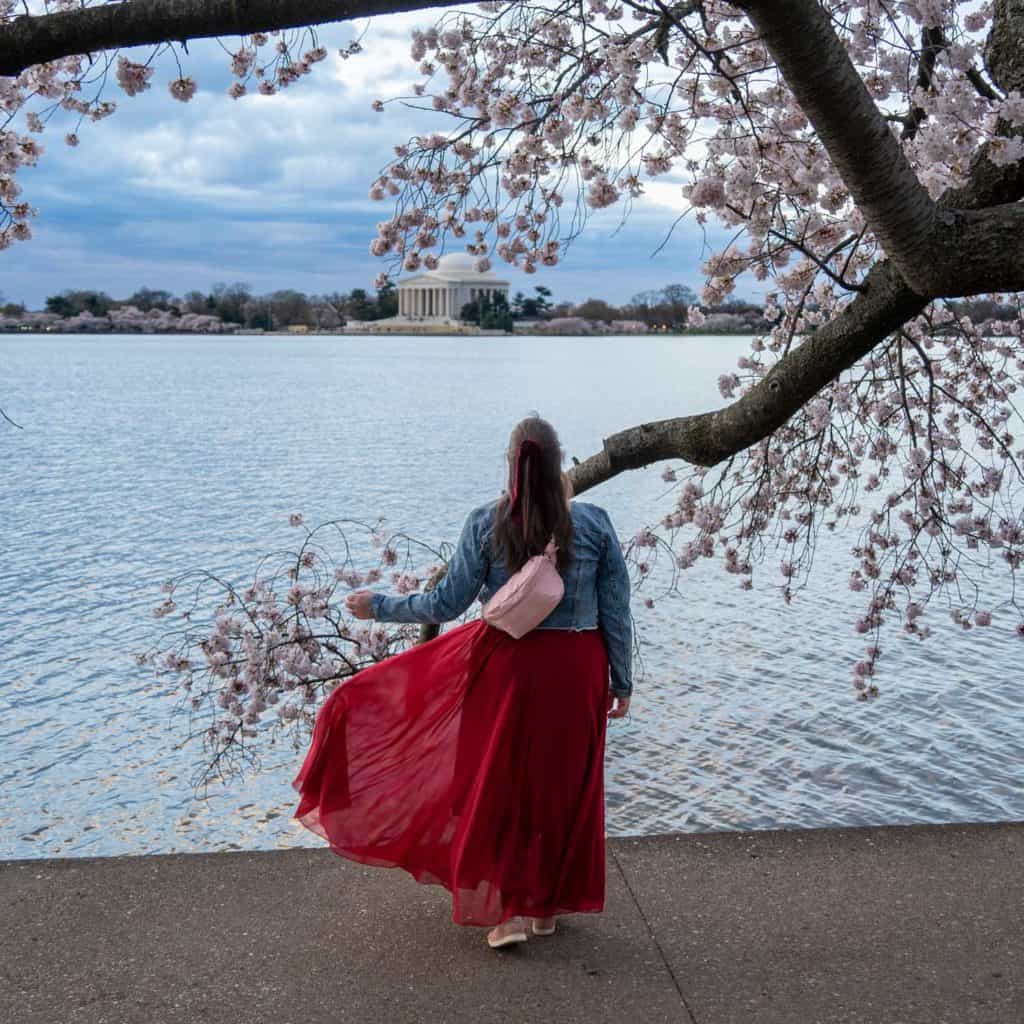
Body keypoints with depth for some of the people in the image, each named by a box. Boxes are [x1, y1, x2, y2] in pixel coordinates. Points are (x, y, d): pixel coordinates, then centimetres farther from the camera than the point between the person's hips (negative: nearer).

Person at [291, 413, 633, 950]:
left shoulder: (485, 523, -8)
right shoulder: (594, 522, -5)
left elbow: (447, 604, -6)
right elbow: (616, 612, -2)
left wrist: (379, 605, 8)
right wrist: (622, 682, 9)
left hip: (505, 663, -1)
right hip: (577, 668, 2)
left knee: (499, 783, 13)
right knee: (561, 785, 15)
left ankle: (510, 909, 14)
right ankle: (546, 905, 28)